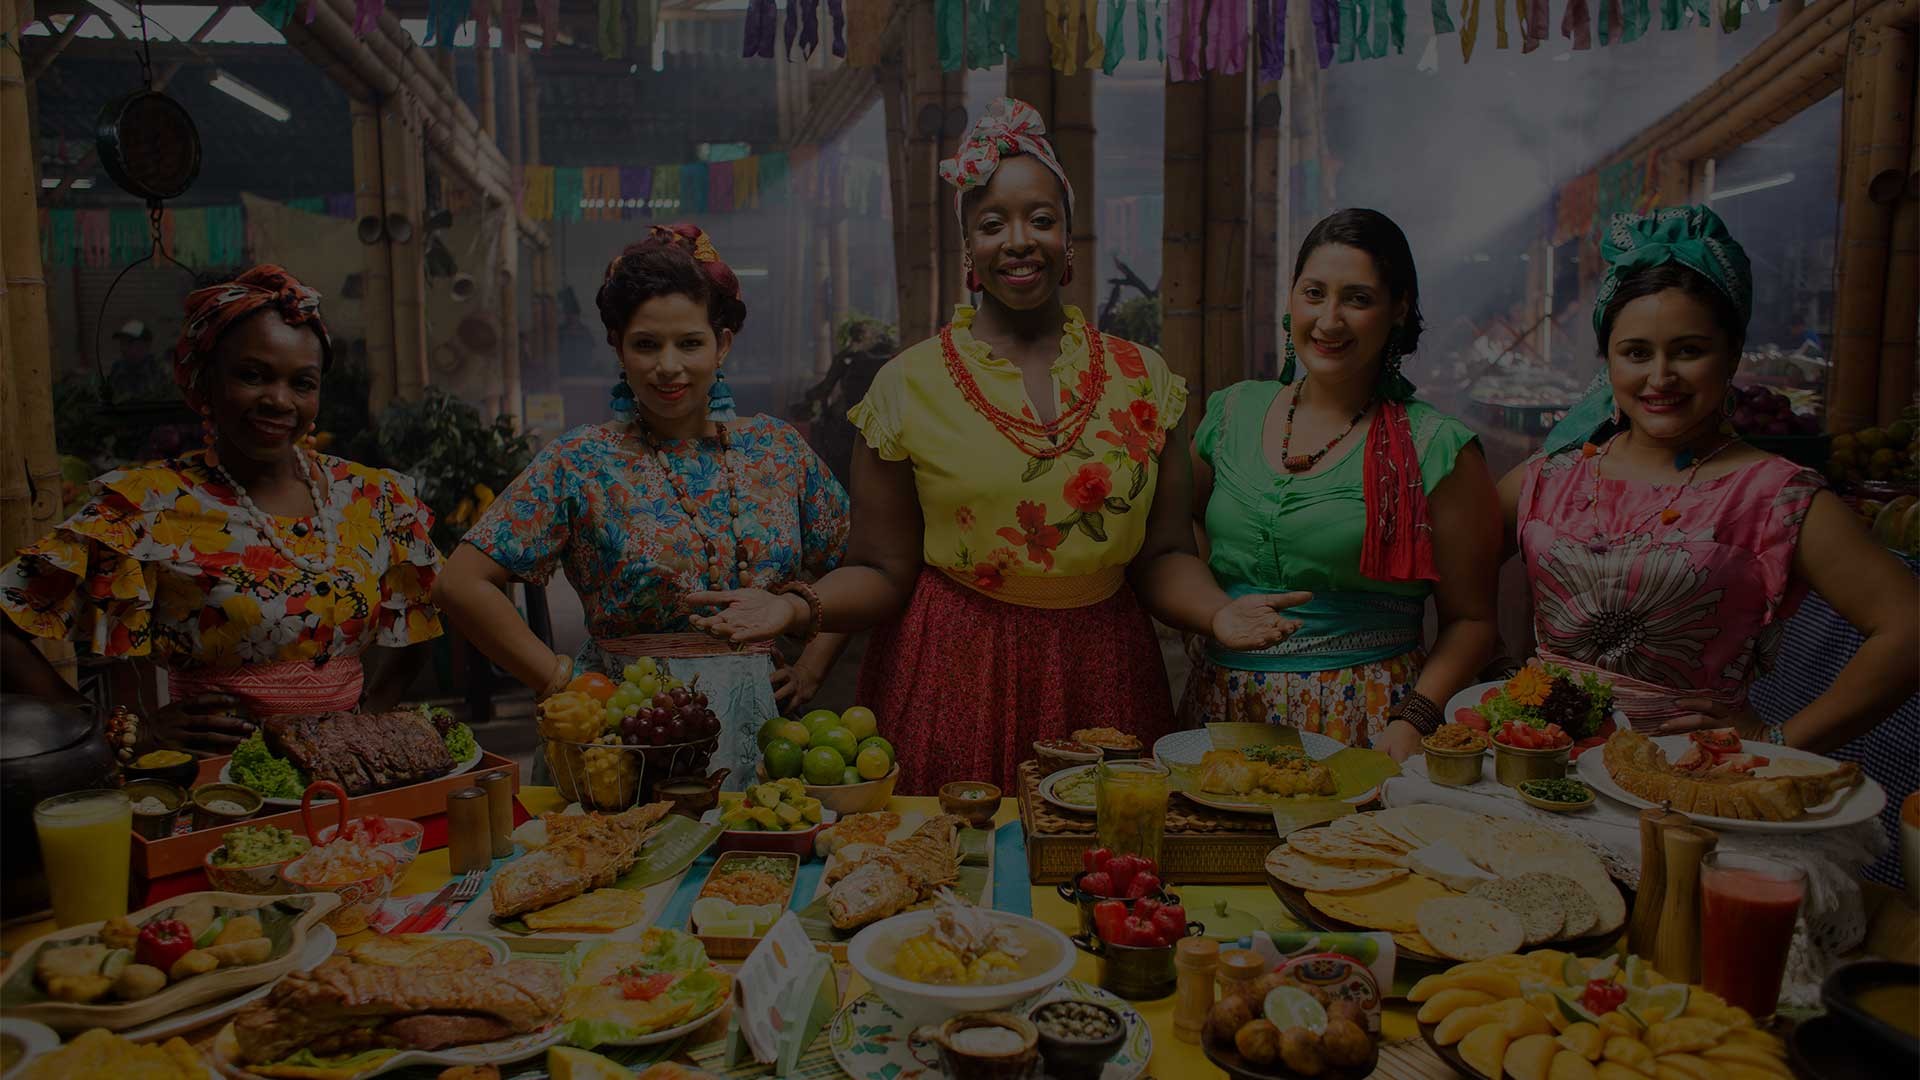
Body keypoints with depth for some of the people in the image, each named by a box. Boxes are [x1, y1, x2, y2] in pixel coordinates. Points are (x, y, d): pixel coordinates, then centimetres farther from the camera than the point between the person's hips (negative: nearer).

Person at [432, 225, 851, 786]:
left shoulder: (778, 449, 5)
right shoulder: (580, 464, -5)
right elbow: (461, 585, -8)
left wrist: (812, 667, 4)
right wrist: (562, 680, -10)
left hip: (758, 724, 3)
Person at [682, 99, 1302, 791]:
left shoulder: (1141, 378, 4)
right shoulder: (909, 384, -3)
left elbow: (1163, 555, 5)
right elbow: (882, 572, -2)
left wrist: (1219, 611, -14)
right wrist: (799, 607, -20)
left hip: (1101, 681, 2)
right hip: (953, 682, -2)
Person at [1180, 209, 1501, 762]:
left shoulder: (1437, 449, -2)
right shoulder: (1232, 413, 8)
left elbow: (1471, 621, 0)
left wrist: (1414, 720, -14)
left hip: (1362, 720, -2)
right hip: (1221, 710, 3)